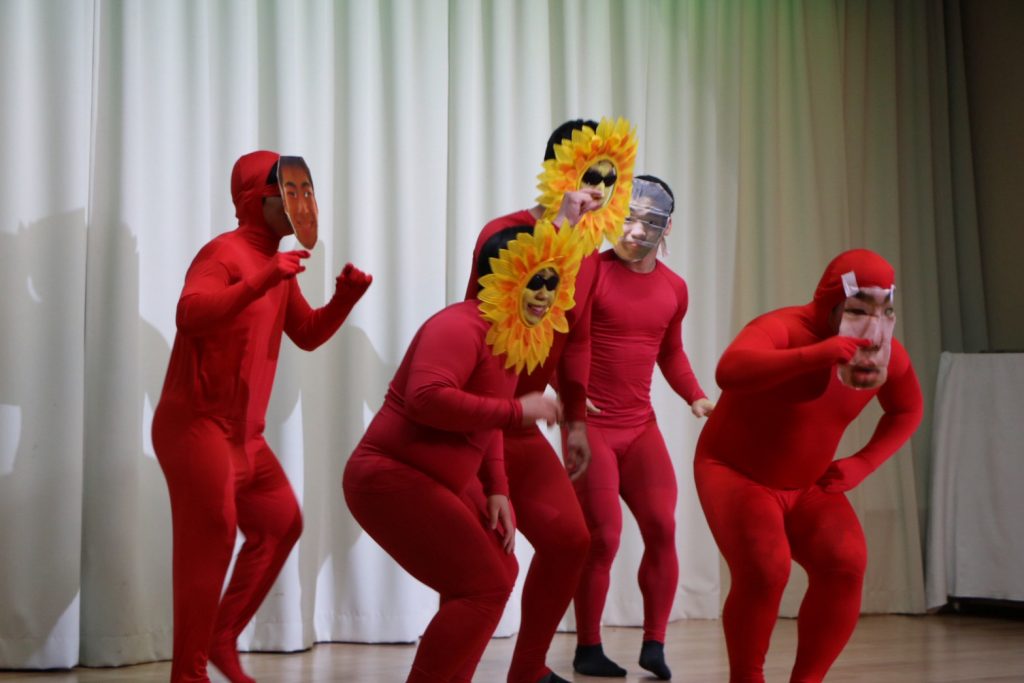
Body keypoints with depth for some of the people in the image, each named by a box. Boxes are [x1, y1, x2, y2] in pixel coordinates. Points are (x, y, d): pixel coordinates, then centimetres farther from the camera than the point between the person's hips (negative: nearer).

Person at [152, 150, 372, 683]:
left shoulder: (276, 265, 15)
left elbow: (307, 334, 19)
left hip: (243, 433, 10)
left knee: (281, 523, 13)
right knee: (212, 536, -12)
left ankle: (222, 638, 21)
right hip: (195, 424, -10)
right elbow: (190, 314, -32)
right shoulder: (224, 253, -14)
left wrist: (345, 296, 2)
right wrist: (261, 281, -41)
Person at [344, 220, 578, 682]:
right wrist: (517, 410, -29)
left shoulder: (513, 336, 9)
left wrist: (497, 490, 7)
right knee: (484, 588, -12)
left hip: (444, 480, 11)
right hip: (392, 477, -11)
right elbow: (428, 398, -36)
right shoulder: (462, 326, -21)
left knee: (499, 572, 19)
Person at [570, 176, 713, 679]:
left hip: (640, 425, 5)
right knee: (602, 536, -5)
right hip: (590, 425, -5)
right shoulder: (591, 272, -13)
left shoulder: (674, 288, 6)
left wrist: (696, 397, 6)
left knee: (663, 528, -3)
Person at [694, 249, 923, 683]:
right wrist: (815, 355, -57)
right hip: (736, 472, -5)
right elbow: (729, 371, -48)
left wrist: (862, 463, -3)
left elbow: (907, 410, 14)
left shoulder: (889, 355, -8)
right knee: (763, 570, -28)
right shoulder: (784, 329, -27)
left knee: (845, 565, -19)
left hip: (808, 485, 5)